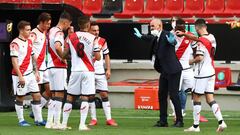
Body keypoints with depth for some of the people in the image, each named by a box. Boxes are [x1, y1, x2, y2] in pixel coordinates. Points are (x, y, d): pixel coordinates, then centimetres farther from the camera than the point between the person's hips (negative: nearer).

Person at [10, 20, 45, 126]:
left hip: (30, 74, 8)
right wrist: (20, 76, -19)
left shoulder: (29, 42, 12)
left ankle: (38, 119, 9)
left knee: (37, 95, 4)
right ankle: (21, 120, 10)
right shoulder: (15, 43, -12)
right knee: (20, 97, 1)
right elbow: (14, 61, -15)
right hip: (20, 75, -8)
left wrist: (36, 72, 15)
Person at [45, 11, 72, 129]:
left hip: (51, 66, 9)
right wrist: (63, 58, -17)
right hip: (59, 66, -9)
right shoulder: (59, 33, -14)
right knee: (59, 94, -5)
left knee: (53, 95, 13)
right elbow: (57, 47, -31)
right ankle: (56, 123, -6)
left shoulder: (51, 31, 14)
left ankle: (49, 122, 12)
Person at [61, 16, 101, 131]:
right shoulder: (93, 38, -5)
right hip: (88, 71, -2)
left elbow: (64, 54, 5)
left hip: (75, 70, 2)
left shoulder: (70, 37, 3)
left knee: (70, 97, 10)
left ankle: (64, 123, 12)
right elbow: (97, 57, -7)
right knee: (85, 98, -2)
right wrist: (95, 57, 17)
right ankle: (82, 124, -8)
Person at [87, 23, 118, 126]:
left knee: (104, 94, -1)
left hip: (100, 72, 2)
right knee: (90, 96, 1)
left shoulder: (102, 41, 5)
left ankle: (109, 119, -1)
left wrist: (108, 69, 4)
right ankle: (93, 119, 8)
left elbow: (106, 56, 12)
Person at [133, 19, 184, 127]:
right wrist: (141, 36, 50)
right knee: (162, 95, 10)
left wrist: (171, 41, -61)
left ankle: (179, 120, 1)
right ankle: (163, 120, 17)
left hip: (173, 70, -9)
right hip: (164, 71, 9)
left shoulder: (167, 35, -16)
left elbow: (173, 41, -37)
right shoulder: (155, 38, 10)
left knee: (174, 95, -7)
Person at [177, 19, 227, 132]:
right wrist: (184, 34, 25)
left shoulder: (202, 41, -17)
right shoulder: (211, 37, 8)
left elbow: (199, 57, -24)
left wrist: (191, 61, -5)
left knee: (196, 98, 2)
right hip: (211, 72, 8)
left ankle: (196, 126, 5)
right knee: (210, 98, 7)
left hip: (202, 73, -8)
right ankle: (221, 122, -5)